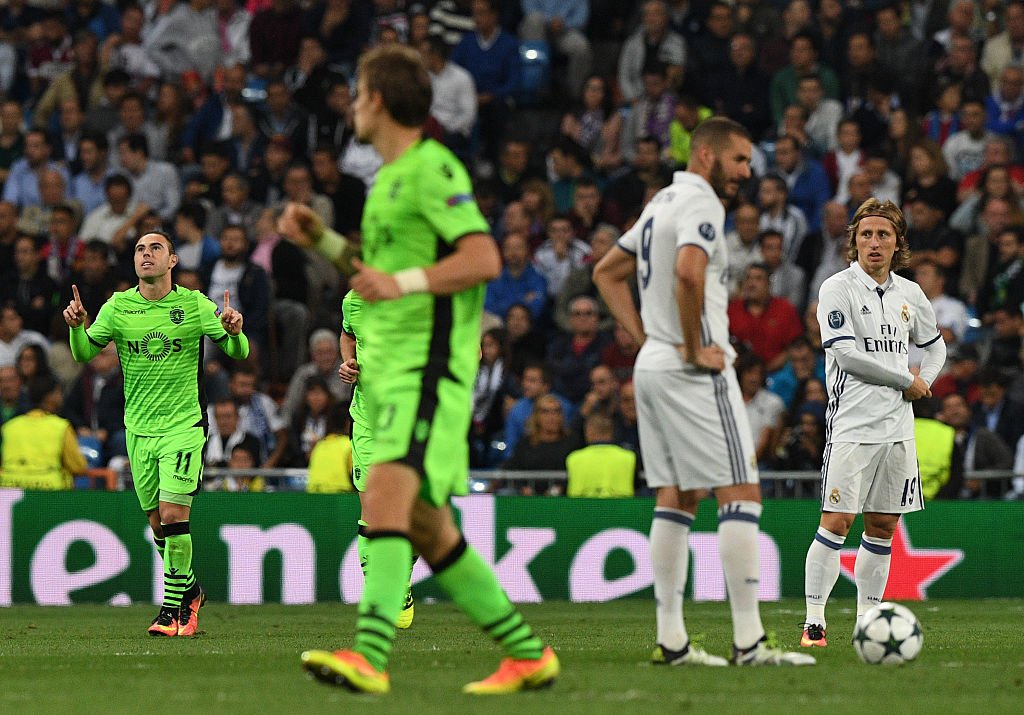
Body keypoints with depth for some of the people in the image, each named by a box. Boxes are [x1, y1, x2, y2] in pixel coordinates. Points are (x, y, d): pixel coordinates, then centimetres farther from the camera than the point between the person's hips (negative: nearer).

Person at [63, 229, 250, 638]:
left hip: (183, 424, -3)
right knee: (157, 522, 7)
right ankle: (190, 590, 29)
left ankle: (173, 606, -5)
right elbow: (84, 353, 4)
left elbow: (238, 353, 0)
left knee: (173, 514, -15)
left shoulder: (195, 305, -3)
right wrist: (77, 326, -17)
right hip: (139, 430, 3)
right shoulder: (118, 307, 3)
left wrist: (234, 332, -22)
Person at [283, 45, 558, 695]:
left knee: (388, 488, -25)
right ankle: (527, 654, 17)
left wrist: (404, 282, -28)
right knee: (427, 529, 10)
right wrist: (322, 239, 20)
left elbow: (484, 258, -17)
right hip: (390, 366, 10)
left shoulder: (432, 168, -7)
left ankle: (369, 655, -38)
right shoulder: (392, 177, 22)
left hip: (429, 363, -10)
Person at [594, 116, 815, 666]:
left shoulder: (662, 202, 18)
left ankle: (671, 640, 8)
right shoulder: (700, 202, -12)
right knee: (741, 494, -9)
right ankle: (748, 641, -13)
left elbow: (607, 274, 26)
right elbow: (688, 271, -31)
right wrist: (694, 347, -20)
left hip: (652, 365, 10)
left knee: (676, 499, 10)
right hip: (695, 372, -10)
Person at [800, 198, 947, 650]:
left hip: (898, 426, 6)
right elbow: (847, 354, -15)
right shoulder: (837, 289, -6)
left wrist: (925, 381, 6)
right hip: (852, 424, -6)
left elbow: (934, 345, 27)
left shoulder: (909, 294, 12)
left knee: (884, 526, 7)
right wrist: (906, 382, -8)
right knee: (837, 521, -11)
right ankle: (814, 623, -8)